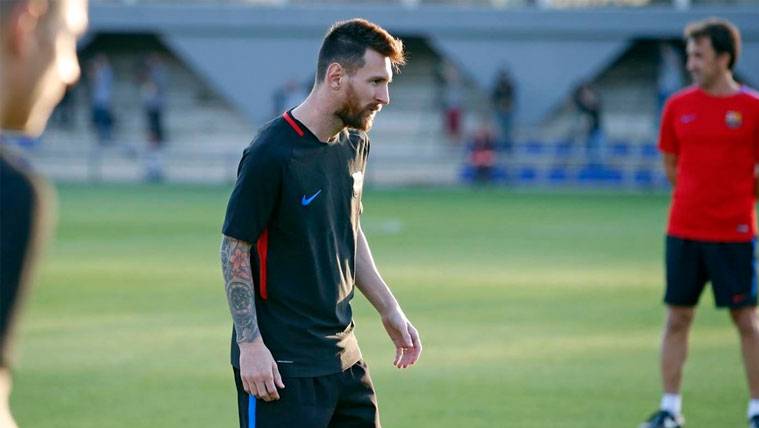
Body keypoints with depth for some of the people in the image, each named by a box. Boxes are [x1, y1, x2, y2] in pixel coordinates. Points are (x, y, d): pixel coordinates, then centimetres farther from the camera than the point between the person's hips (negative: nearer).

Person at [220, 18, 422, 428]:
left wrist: (389, 310, 18)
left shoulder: (354, 144, 9)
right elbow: (234, 249, -14)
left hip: (344, 354, 8)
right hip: (281, 365, -8)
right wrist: (250, 344, -16)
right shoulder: (271, 154, -17)